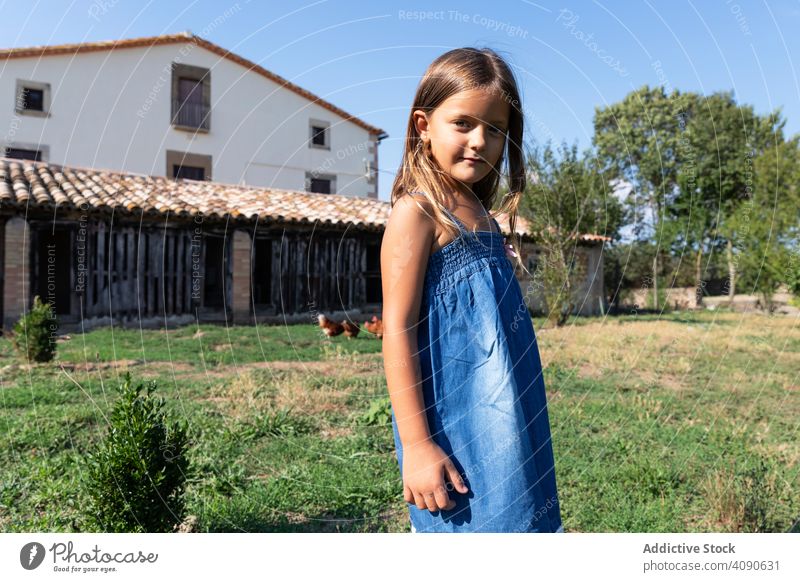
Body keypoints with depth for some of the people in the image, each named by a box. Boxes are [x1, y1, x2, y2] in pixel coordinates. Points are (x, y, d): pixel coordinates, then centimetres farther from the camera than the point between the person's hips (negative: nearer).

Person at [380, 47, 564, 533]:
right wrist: (416, 445, -20)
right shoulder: (417, 210, -13)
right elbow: (397, 331, -19)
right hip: (456, 432, -8)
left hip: (504, 426, 9)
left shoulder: (479, 214, 12)